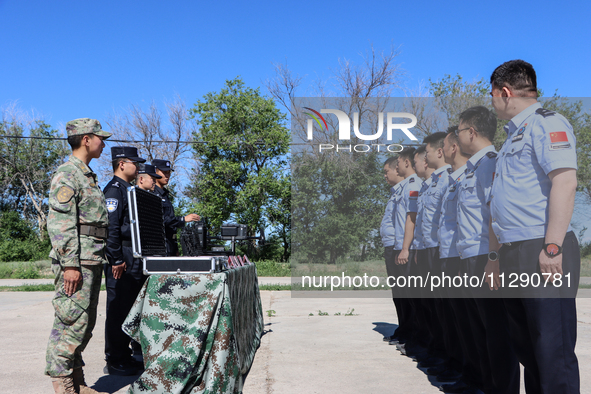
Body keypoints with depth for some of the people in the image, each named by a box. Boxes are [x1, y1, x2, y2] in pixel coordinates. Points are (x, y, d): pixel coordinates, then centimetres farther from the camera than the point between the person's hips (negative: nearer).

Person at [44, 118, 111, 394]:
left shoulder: (87, 176, 21)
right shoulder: (67, 174, -9)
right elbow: (60, 223, -17)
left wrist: (105, 259, 23)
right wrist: (70, 264, -22)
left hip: (92, 261, 10)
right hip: (77, 260, -10)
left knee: (85, 324, 12)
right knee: (71, 322, -8)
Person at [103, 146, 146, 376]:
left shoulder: (126, 190, 20)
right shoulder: (113, 189, -12)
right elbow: (111, 227, -20)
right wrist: (116, 260, -22)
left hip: (133, 261, 10)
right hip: (122, 261, -10)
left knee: (128, 309, 14)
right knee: (117, 310, -4)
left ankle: (124, 355, 22)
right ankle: (115, 363, 3)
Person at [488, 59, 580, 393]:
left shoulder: (547, 123, -6)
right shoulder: (513, 134, 23)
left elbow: (565, 182, -20)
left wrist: (552, 248, -25)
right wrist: (496, 255, 23)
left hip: (540, 254, -10)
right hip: (512, 257, 10)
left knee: (553, 352, -5)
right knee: (527, 349, 16)